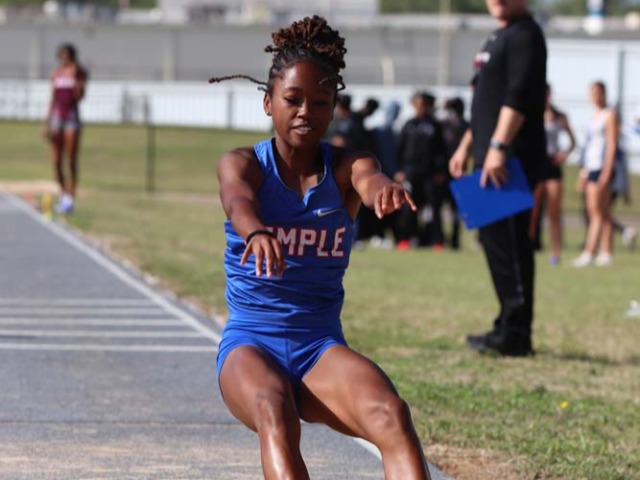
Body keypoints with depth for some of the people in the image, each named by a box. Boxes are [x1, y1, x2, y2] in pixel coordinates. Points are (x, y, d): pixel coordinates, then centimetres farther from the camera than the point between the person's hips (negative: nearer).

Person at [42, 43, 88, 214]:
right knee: (56, 161, 3)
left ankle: (70, 200, -3)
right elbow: (53, 99, 14)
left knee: (71, 161, -4)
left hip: (72, 117, -4)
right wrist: (46, 122, 12)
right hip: (56, 116, 4)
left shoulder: (80, 72, -2)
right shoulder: (56, 74, 10)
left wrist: (76, 78, -20)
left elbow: (79, 97, -11)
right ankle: (63, 194, 21)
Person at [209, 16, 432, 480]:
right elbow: (238, 202, -25)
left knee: (392, 415, -30)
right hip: (250, 342, -2)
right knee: (275, 416, -36)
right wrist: (256, 232, -51)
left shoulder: (346, 166, 2)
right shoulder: (243, 163, -1)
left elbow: (370, 181, -23)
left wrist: (386, 189, -49)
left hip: (322, 349, 2)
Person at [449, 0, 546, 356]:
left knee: (506, 240, -11)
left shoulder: (524, 35, -10)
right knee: (495, 237, 11)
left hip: (510, 157, -10)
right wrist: (467, 146, 26)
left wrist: (498, 147, -27)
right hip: (492, 156, 10)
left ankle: (515, 334, -11)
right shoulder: (499, 37, 21)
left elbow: (518, 98, -21)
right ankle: (510, 328, 15)